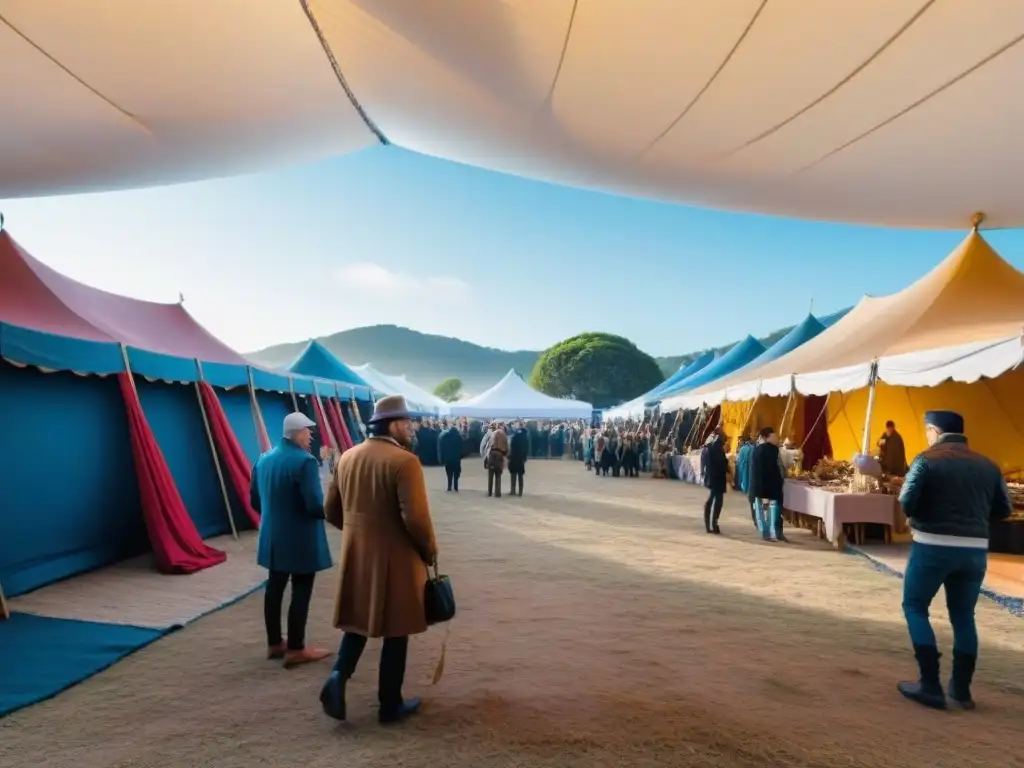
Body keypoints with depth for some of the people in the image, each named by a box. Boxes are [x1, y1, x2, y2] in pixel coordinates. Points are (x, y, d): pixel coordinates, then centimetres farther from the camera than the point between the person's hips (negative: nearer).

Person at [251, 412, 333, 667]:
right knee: (301, 591, 3)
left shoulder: (263, 459, 5)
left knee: (275, 587, 16)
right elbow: (315, 506, -25)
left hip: (273, 536, 8)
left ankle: (274, 644, 29)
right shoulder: (305, 461, -21)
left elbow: (255, 500, 12)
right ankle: (296, 649, 10)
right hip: (301, 539, -8)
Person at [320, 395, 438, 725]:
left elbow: (331, 509, 9)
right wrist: (430, 550, -6)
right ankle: (390, 704, 20)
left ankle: (338, 677, 5)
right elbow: (415, 517, -23)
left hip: (354, 555, 6)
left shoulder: (348, 457, 4)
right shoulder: (405, 461, -18)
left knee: (358, 621, 22)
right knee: (395, 631, 8)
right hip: (394, 558, -6)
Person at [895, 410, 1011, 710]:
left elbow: (906, 502, -15)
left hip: (933, 546, -5)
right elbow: (1003, 510, 9)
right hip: (975, 549, 5)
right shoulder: (988, 465, 7)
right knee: (963, 615, 17)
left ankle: (930, 685, 5)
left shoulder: (927, 460, -8)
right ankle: (961, 689, 22)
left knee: (915, 607, 8)